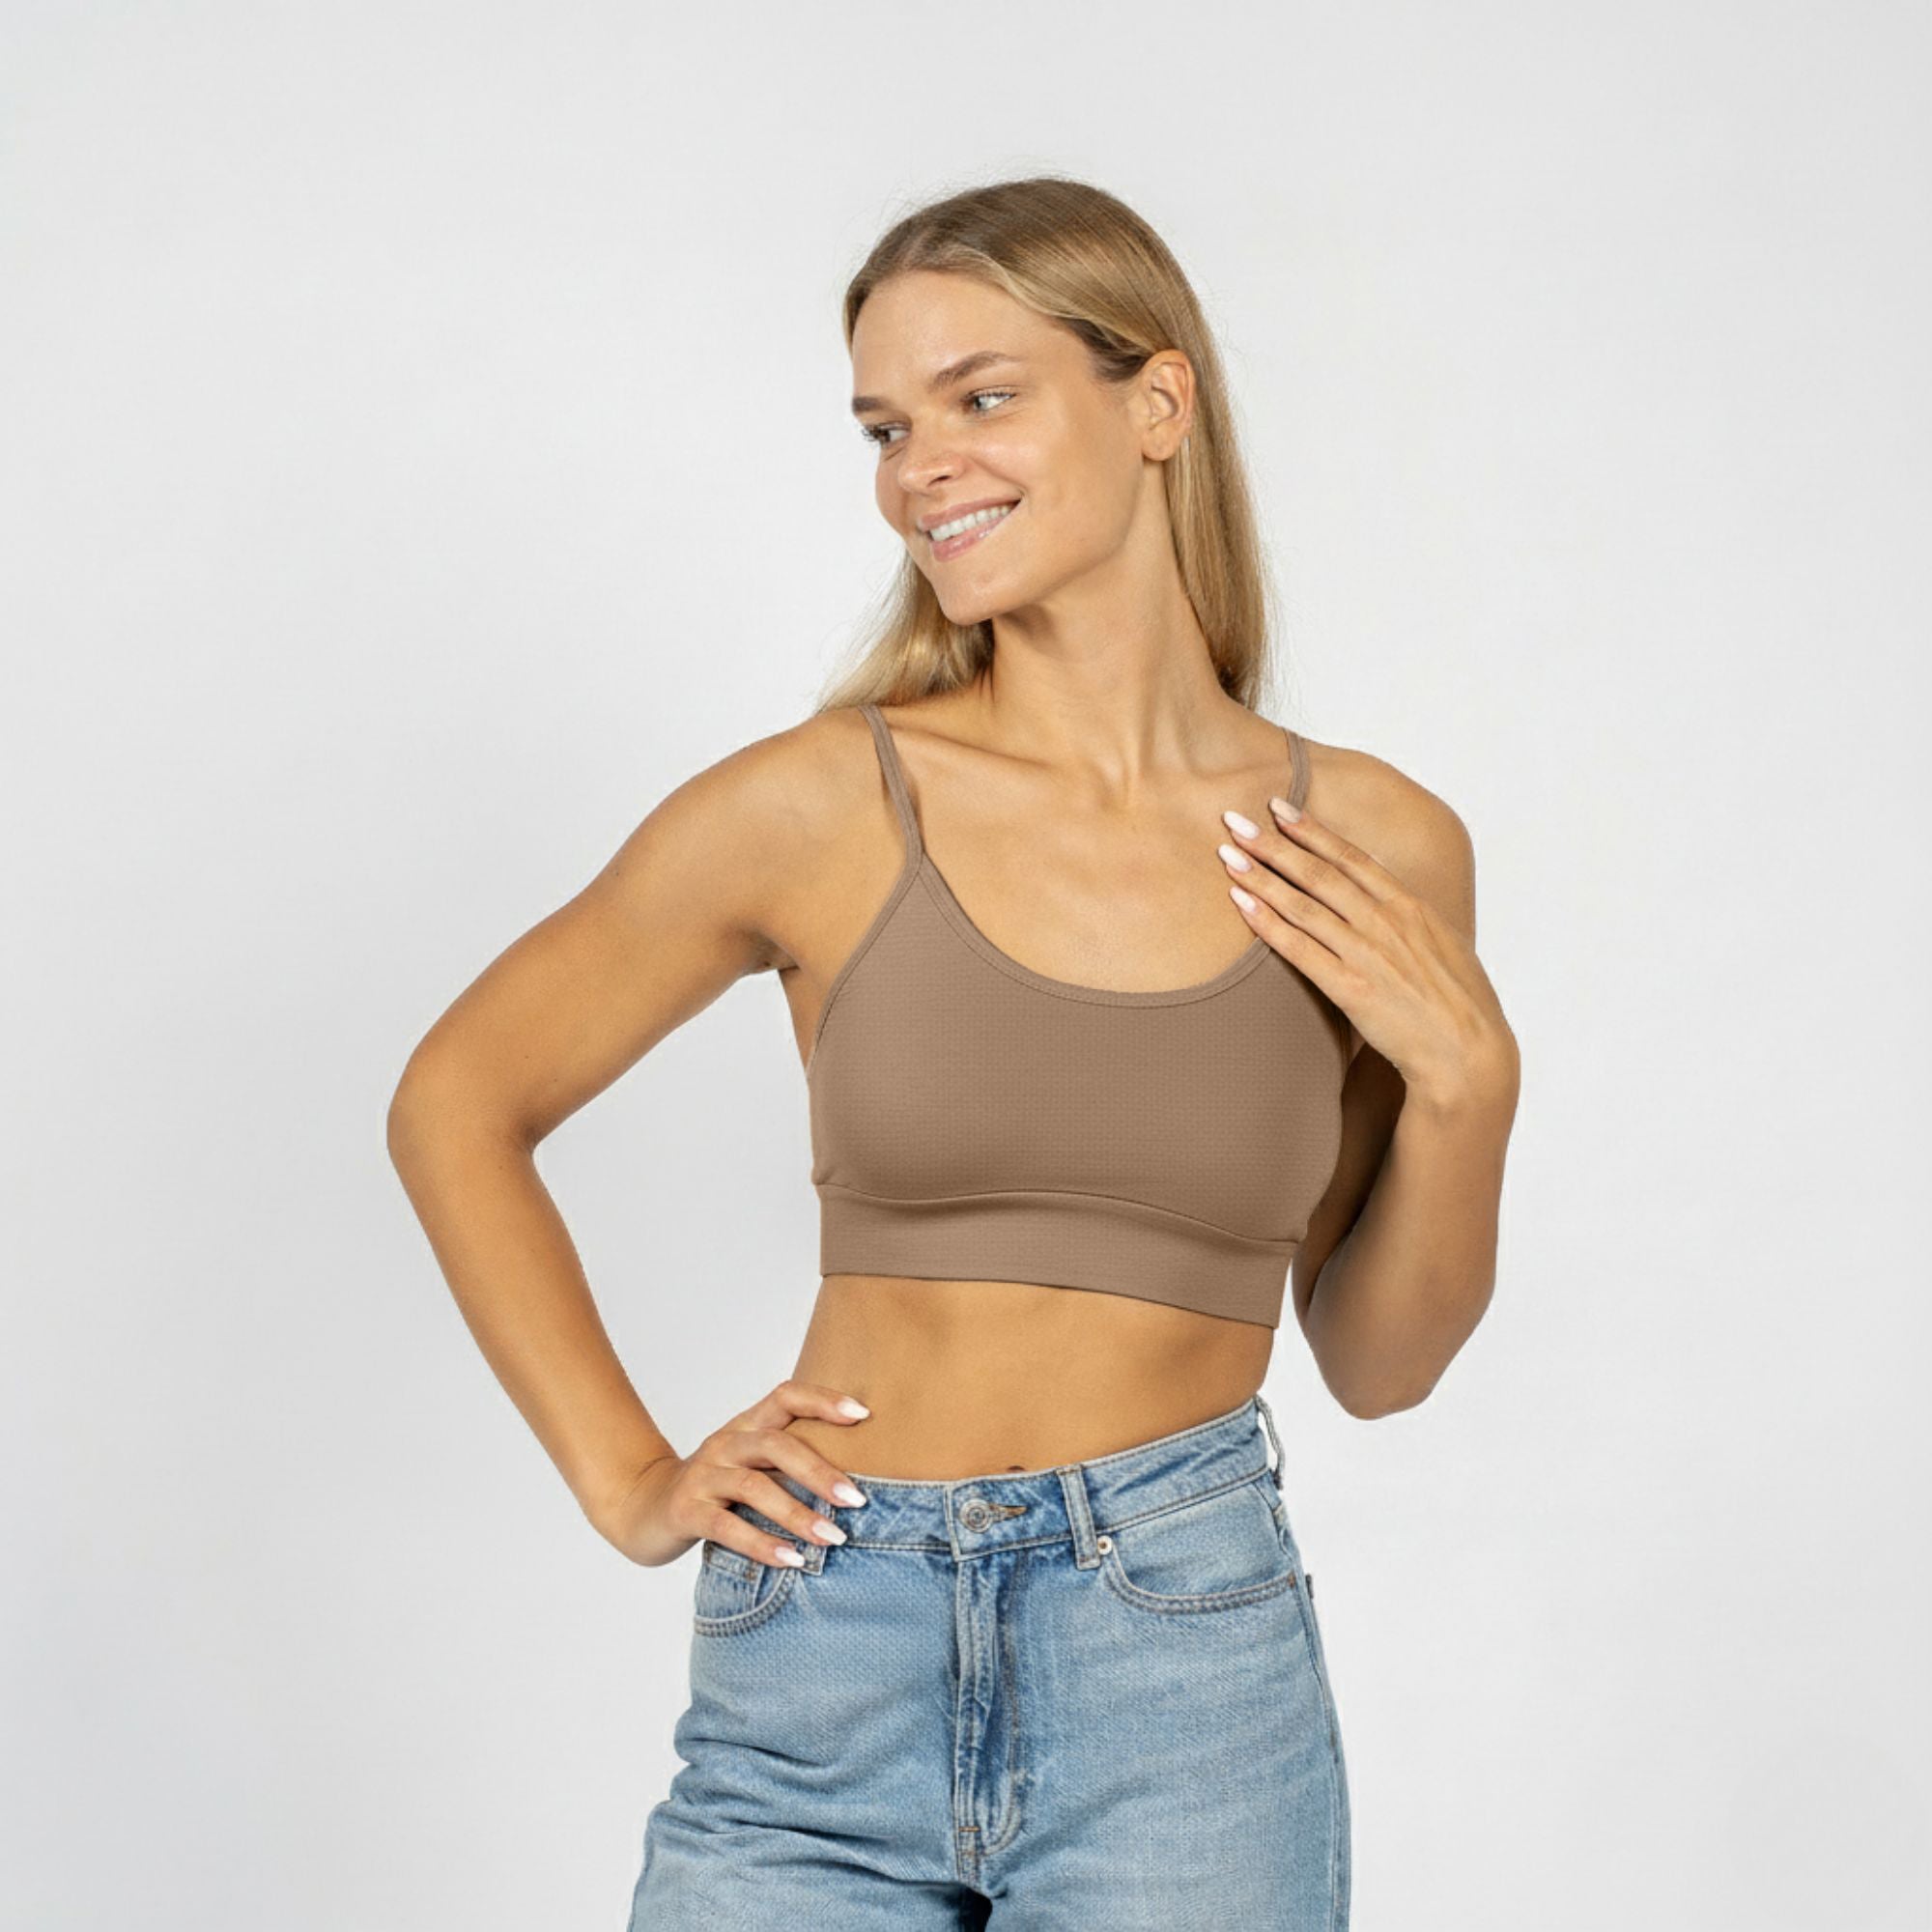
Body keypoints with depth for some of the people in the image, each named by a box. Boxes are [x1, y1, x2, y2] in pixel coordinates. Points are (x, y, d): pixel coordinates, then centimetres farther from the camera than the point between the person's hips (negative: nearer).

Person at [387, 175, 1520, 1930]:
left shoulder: (1376, 851, 0)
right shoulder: (819, 806, -5)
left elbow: (1375, 1362, 9)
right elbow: (457, 1106, 7)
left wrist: (1463, 1082, -7)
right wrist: (629, 1483, 3)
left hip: (1190, 1662, 1)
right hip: (821, 1674, 0)